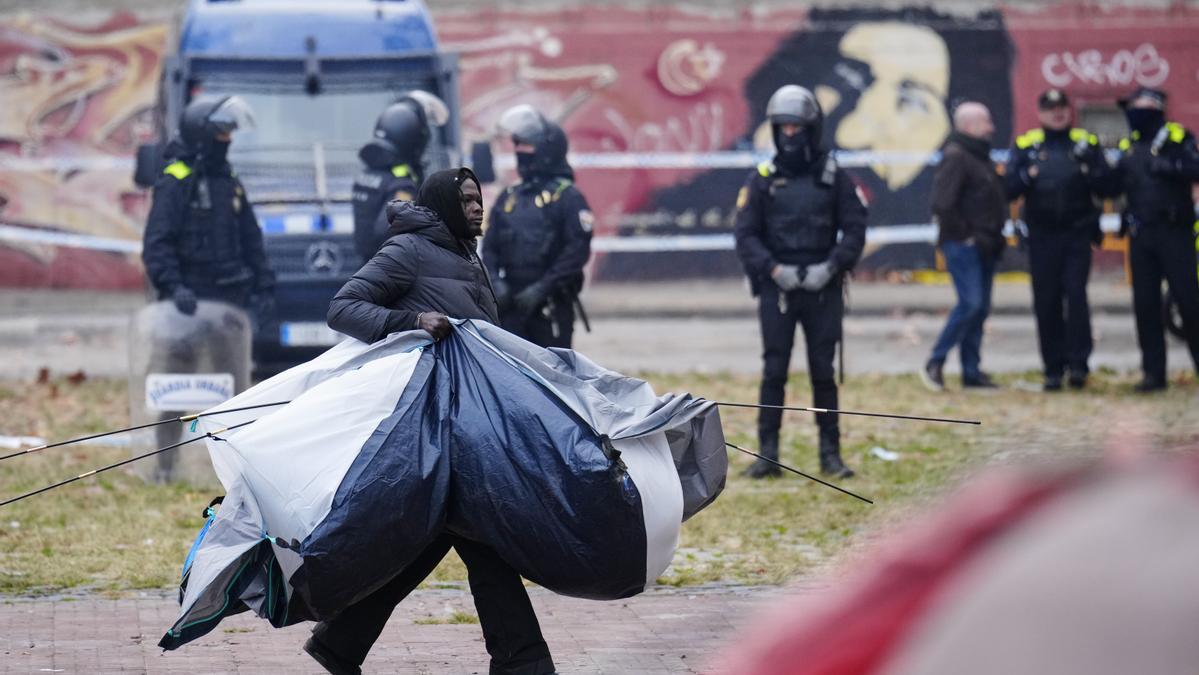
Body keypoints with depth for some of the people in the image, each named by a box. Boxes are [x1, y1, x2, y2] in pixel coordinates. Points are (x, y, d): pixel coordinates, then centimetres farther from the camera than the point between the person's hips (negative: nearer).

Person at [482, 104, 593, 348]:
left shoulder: (567, 196, -4)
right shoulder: (509, 198, 15)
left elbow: (578, 250, -12)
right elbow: (490, 247, 15)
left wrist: (543, 287, -17)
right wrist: (495, 281, -4)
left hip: (551, 304, -6)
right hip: (511, 304, 6)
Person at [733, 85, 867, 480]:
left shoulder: (833, 177, 4)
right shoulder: (762, 180, 3)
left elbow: (854, 229, 4)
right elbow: (745, 235, 1)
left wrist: (831, 266, -11)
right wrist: (774, 270, -12)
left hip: (822, 290, 0)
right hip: (776, 291, 0)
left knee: (823, 373, 4)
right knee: (774, 373, -1)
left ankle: (831, 454, 10)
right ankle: (767, 454, 2)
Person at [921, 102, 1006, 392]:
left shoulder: (981, 156, 17)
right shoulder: (956, 157, -12)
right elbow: (942, 203, -20)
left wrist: (995, 236, 12)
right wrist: (967, 235, -16)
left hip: (983, 247, 9)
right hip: (963, 246, -9)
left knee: (979, 308, 8)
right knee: (970, 304, -15)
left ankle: (972, 371, 12)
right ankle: (935, 363, -8)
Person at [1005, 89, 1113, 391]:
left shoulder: (1086, 143, 8)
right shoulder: (1025, 145, 8)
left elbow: (1105, 187, 3)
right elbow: (1009, 189, 2)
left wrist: (1089, 168, -15)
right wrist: (1027, 176, -17)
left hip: (1077, 233, -1)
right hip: (1042, 237, 1)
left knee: (1075, 295, -12)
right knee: (1046, 303, 2)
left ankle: (1078, 362, -11)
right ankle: (1053, 369, 8)